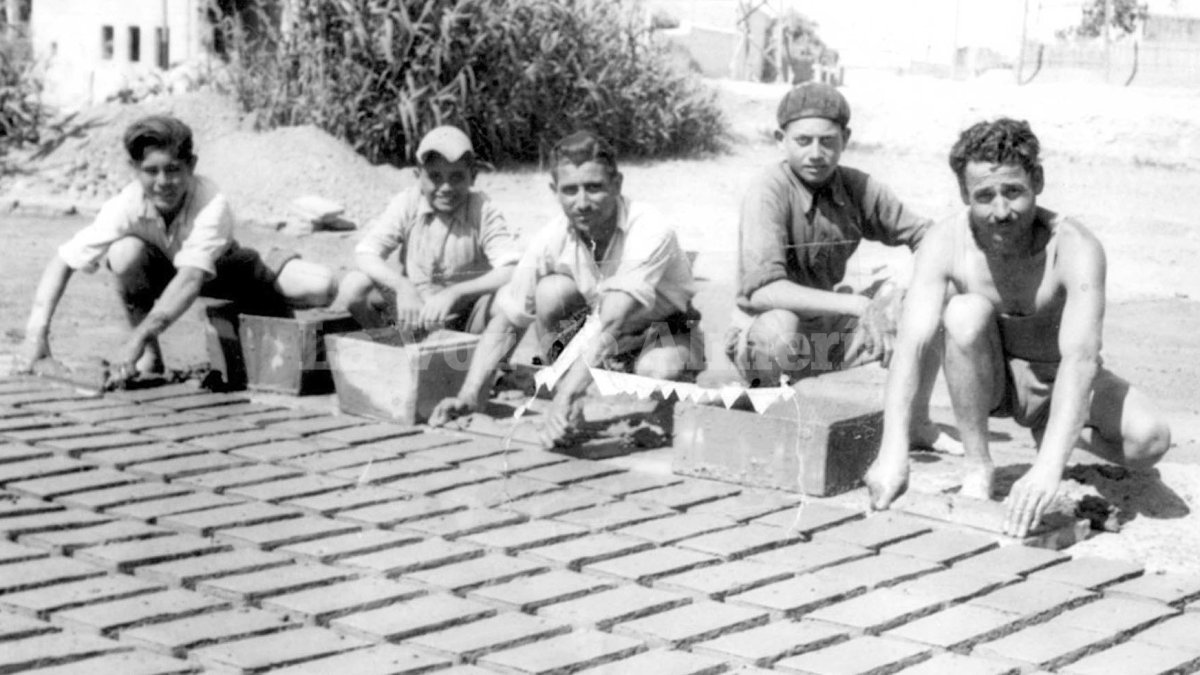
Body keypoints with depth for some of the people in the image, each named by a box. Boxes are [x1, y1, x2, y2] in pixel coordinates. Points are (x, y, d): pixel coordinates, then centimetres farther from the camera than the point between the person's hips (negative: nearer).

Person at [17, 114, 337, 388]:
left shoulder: (212, 205, -39)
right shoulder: (125, 207, -31)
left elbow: (192, 279, -52)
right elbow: (63, 261, -28)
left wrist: (139, 337, -64)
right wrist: (37, 332, -43)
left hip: (219, 269, 0)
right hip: (161, 267, 0)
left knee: (322, 288, -23)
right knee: (124, 253, -37)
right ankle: (150, 359, -14)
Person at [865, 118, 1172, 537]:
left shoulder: (1074, 248, -29)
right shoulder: (946, 243, -23)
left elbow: (1081, 357, -43)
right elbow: (912, 343, -33)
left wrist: (1048, 466, -57)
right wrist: (893, 450, -48)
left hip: (1057, 381, 0)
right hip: (989, 381, 1)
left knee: (1149, 440, -29)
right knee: (965, 312, -32)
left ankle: (1050, 433, 4)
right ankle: (977, 470, -17)